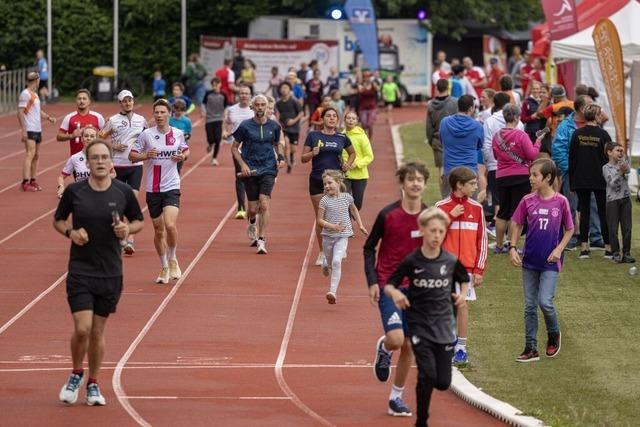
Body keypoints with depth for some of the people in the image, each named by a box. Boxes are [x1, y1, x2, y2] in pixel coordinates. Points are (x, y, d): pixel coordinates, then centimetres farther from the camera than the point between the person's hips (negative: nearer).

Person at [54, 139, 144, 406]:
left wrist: (128, 229, -10)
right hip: (80, 271, -1)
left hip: (111, 272, 2)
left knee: (98, 332, 8)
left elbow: (138, 221, 12)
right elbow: (58, 220, 9)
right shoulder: (74, 191, -4)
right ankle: (76, 374, 16)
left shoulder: (123, 192, -1)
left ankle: (93, 384, 25)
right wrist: (70, 232, -12)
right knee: (82, 329, -11)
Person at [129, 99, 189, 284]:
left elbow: (186, 150, 19)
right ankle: (164, 267, 26)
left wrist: (183, 156, -4)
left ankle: (172, 260, 6)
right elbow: (132, 155, 1)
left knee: (170, 225, -19)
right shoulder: (146, 134, -3)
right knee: (158, 229, 8)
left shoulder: (178, 134, 1)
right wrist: (146, 155, -18)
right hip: (152, 188, 1)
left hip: (172, 187, -1)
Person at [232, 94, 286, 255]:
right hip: (250, 170, 0)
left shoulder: (273, 126, 5)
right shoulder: (245, 126, -1)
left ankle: (261, 241, -15)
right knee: (253, 208, 4)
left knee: (264, 204, -16)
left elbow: (277, 144, 22)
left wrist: (281, 157, 3)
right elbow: (234, 147, 4)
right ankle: (252, 225, 40)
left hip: (268, 170, 0)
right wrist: (242, 164, -9)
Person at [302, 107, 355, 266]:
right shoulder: (313, 136, 1)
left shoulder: (342, 138, 6)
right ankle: (322, 253, 13)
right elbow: (303, 158, 3)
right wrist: (313, 153, -17)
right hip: (317, 180, 0)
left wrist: (348, 164, 5)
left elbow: (352, 153, 24)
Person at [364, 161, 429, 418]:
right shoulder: (388, 214, -9)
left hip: (416, 288, 4)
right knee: (396, 338, -21)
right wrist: (372, 282, -9)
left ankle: (396, 397, 20)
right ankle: (383, 349, 16)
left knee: (408, 346, 6)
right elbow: (369, 248, 0)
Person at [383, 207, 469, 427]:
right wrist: (395, 293, -24)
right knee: (427, 375, -17)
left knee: (443, 382, 0)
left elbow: (464, 280, 17)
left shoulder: (451, 261, -2)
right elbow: (389, 285, -2)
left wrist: (462, 295, -3)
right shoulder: (411, 261, -8)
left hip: (444, 325, 2)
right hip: (420, 325, -2)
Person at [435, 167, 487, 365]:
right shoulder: (441, 207, 0)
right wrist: (450, 216, -13)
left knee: (462, 305, 0)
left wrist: (479, 269, -1)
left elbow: (482, 240, 4)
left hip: (466, 267, 0)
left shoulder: (476, 208, 3)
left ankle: (461, 348, 5)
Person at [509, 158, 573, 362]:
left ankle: (554, 334, 15)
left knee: (545, 302, -13)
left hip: (550, 262, -3)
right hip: (529, 261, 3)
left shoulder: (561, 202, -8)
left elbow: (569, 229, 2)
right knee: (530, 306, 6)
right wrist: (513, 248, -3)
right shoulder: (528, 201, -2)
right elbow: (516, 224, 7)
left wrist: (559, 249, -10)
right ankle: (531, 349, 13)